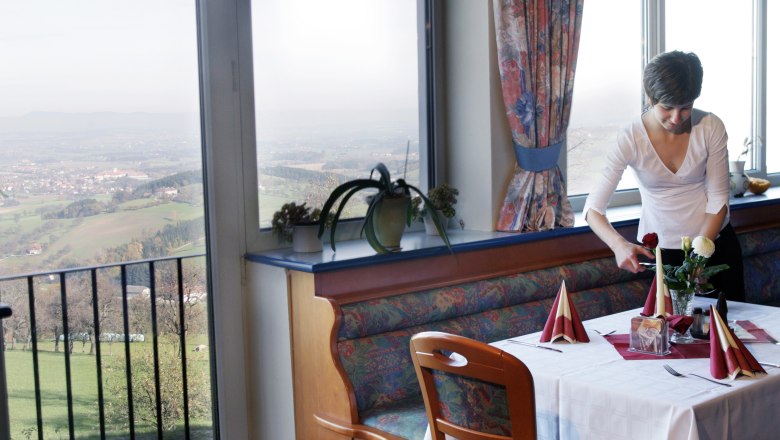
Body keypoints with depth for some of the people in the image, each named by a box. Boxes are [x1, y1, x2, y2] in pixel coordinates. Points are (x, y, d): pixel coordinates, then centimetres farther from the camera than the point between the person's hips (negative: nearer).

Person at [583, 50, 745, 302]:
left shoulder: (710, 128, -15)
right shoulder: (631, 139, -20)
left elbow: (718, 199, -9)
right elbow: (593, 208, -23)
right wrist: (619, 245, -42)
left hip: (715, 240, 2)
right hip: (660, 249, -2)